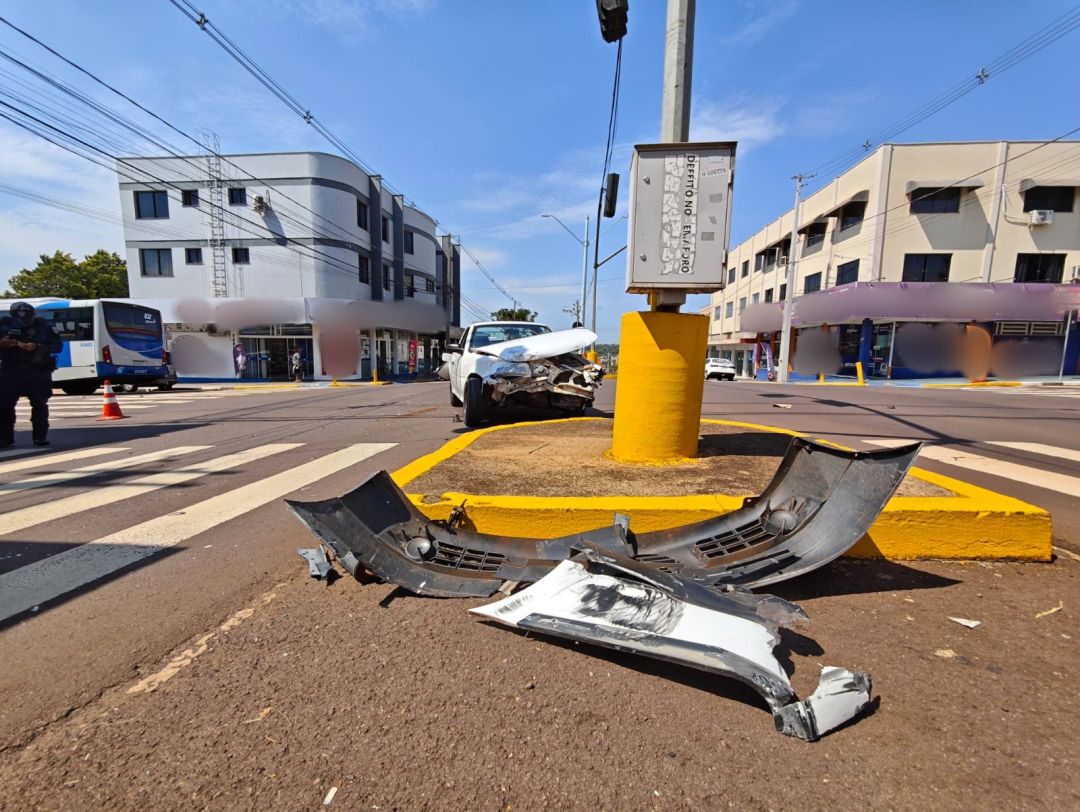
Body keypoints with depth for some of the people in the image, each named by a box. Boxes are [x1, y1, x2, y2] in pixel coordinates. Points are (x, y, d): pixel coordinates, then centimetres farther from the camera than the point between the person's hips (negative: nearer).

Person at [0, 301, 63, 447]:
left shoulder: (42, 325, 1)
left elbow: (58, 345, -1)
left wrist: (38, 347, -17)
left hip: (38, 371, -2)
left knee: (39, 404, 1)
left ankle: (40, 436, 8)